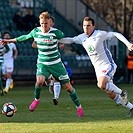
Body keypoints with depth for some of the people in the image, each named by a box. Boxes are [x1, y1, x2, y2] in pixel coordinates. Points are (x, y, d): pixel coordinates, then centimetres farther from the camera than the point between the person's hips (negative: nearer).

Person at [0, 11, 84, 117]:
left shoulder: (56, 33, -14)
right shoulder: (35, 32, -4)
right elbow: (26, 37, 15)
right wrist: (9, 40, 21)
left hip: (56, 64, -1)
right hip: (42, 64, 1)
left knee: (68, 86, -1)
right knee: (39, 81, -27)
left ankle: (78, 107, 18)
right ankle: (36, 99, 4)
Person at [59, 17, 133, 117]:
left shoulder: (100, 34, -14)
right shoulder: (82, 38, 5)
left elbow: (116, 34, -10)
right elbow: (70, 40, 16)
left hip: (108, 65, -7)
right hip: (98, 69, 7)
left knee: (101, 85, -31)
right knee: (111, 94, 5)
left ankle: (122, 93, -7)